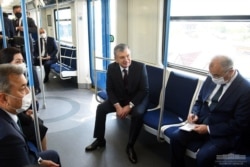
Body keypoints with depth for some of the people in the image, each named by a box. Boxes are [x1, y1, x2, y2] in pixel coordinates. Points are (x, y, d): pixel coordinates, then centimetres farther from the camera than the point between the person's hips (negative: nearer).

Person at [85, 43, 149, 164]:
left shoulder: (140, 67, -19)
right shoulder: (111, 68, -11)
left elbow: (144, 90, -17)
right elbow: (110, 90, -6)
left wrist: (129, 106, -24)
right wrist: (117, 106, -21)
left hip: (137, 99, -3)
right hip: (118, 99, 3)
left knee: (138, 114, -32)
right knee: (100, 108, -14)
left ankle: (130, 146, -12)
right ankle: (100, 140, 6)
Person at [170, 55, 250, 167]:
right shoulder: (211, 78, -1)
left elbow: (239, 125, -16)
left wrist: (209, 129, -20)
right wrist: (195, 113, -9)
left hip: (224, 134, -5)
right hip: (202, 123, 6)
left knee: (203, 156, -27)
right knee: (176, 137, -15)